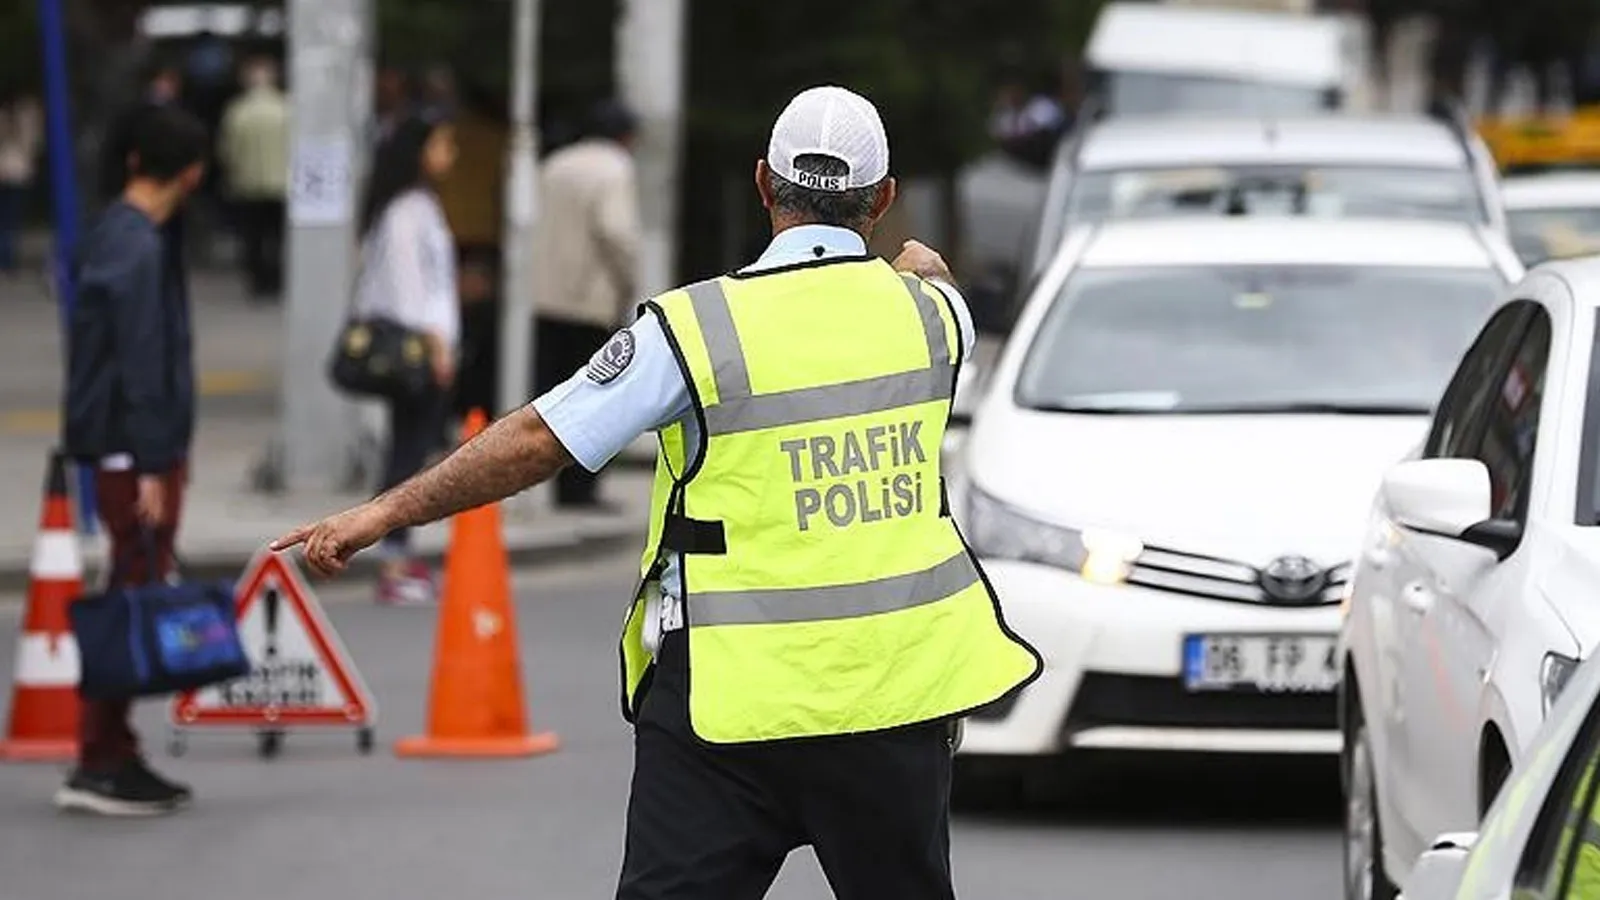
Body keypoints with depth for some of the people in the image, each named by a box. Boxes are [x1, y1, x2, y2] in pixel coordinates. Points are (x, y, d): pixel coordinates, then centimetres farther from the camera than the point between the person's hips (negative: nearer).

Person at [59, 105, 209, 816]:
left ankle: (116, 757, 16)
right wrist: (150, 467, -20)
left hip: (126, 453, 10)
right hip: (138, 453, -10)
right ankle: (99, 766, -5)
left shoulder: (113, 235, 13)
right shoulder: (138, 250, -17)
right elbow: (143, 364, -20)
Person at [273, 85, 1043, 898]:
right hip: (893, 687, 4)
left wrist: (384, 513, -3)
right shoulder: (928, 310, 2)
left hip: (735, 700, -3)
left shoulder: (697, 327, -10)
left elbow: (538, 441, -10)